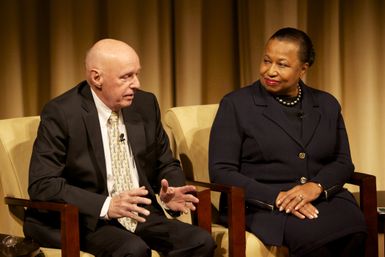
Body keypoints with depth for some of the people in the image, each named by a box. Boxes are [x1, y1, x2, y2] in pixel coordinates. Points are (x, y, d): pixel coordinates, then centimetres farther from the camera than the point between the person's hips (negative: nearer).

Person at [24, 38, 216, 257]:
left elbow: (166, 165, 17)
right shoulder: (61, 114, -9)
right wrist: (106, 206, -27)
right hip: (88, 219, -5)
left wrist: (170, 194, -7)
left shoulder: (146, 105, 7)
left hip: (142, 215, 5)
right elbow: (42, 185, -15)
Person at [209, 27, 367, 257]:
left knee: (354, 234, -30)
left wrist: (316, 186, -11)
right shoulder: (236, 104, 2)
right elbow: (221, 171, -3)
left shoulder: (327, 105, 15)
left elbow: (343, 162, 13)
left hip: (323, 199, 4)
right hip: (261, 207, -4)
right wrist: (275, 198, -16)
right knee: (316, 237, -35)